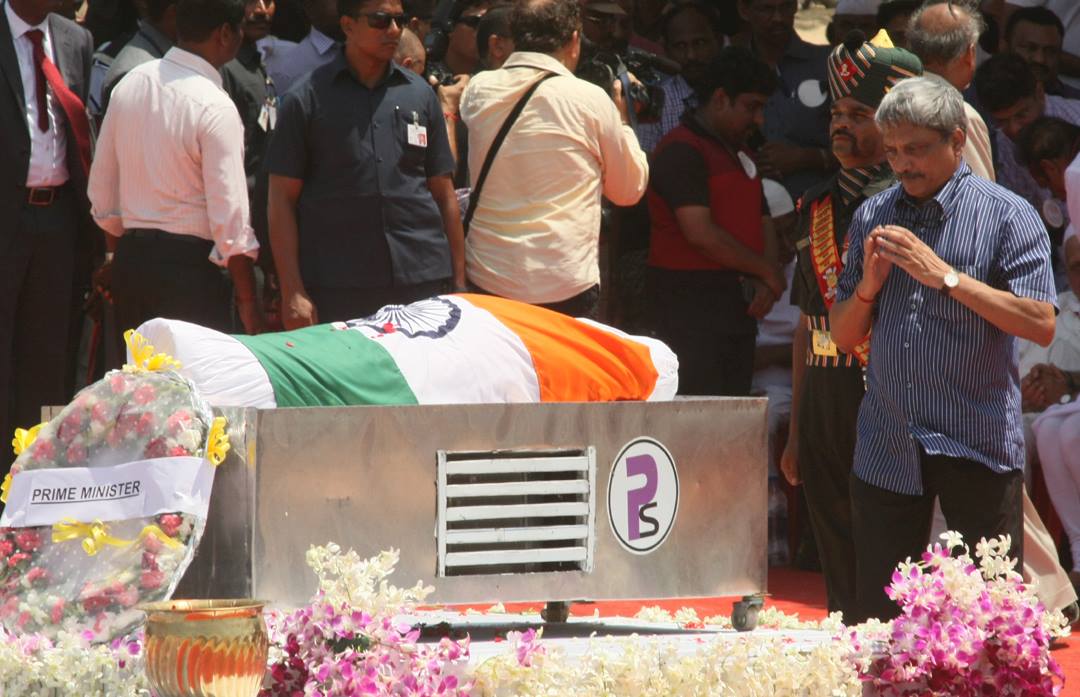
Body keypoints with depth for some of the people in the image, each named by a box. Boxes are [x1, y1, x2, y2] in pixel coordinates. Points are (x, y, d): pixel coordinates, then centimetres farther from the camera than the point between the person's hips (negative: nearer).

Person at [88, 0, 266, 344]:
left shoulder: (130, 84, 6)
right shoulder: (215, 107, -14)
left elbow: (102, 192, 13)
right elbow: (229, 216, -15)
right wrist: (248, 302, -8)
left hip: (129, 260, 7)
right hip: (190, 267, -7)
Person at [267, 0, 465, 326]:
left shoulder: (420, 94, 12)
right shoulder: (307, 99, 2)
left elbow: (444, 194, 15)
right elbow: (282, 199, 1)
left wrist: (459, 283, 9)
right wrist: (293, 293, -6)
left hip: (424, 284, 3)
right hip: (336, 292, -3)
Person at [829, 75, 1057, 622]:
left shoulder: (1006, 216, -4)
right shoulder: (871, 218, 11)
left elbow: (1041, 325, -15)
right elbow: (843, 335, 14)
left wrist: (946, 276, -18)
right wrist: (869, 285, -7)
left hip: (978, 448, -4)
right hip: (887, 448, 4)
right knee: (878, 616, 6)